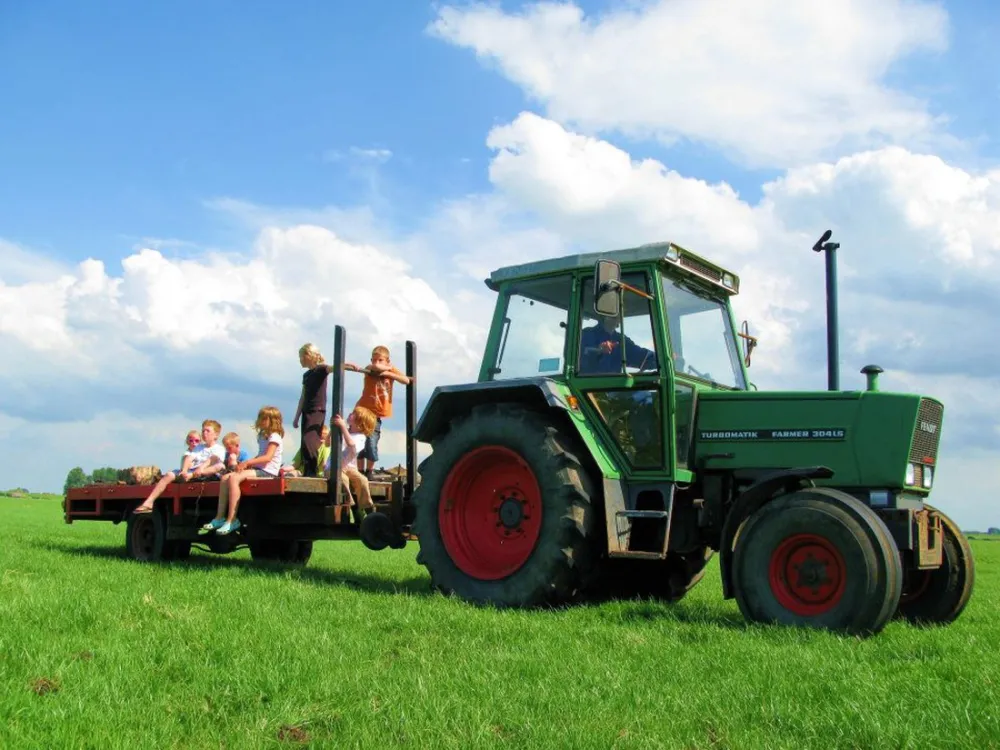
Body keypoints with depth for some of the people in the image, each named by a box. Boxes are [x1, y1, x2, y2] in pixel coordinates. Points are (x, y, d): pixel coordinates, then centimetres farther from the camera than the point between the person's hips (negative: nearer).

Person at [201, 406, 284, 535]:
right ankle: (220, 517, -6)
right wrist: (247, 464, 6)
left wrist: (247, 462, -21)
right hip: (258, 469, 10)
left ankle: (232, 519, -27)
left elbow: (267, 457, -20)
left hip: (267, 471, -10)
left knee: (234, 478, -27)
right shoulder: (262, 436, 22)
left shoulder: (274, 437, -8)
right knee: (225, 478, -3)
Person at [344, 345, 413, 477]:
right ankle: (360, 473, 14)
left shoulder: (391, 370, 3)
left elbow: (407, 381, -12)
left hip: (377, 415, 1)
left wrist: (389, 373, -16)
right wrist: (388, 367, -16)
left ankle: (369, 473, 9)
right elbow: (377, 368, -31)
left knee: (371, 445, -7)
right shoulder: (369, 370, -6)